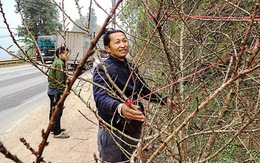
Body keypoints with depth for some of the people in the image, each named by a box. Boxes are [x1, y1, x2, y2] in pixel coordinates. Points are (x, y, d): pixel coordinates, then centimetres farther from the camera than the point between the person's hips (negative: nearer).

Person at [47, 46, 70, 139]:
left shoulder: (57, 62, 14)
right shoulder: (60, 63, -18)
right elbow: (60, 80, -22)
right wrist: (62, 93, -19)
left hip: (52, 90, 10)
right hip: (56, 91, -10)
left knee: (54, 111, 19)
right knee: (57, 112, -1)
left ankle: (54, 128, 34)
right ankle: (57, 133, 8)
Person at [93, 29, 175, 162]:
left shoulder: (132, 68, 7)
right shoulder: (103, 70, -16)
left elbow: (144, 91, 22)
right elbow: (101, 98, -33)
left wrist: (164, 100, 20)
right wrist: (120, 108, -52)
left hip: (134, 130, 7)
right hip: (112, 132, -6)